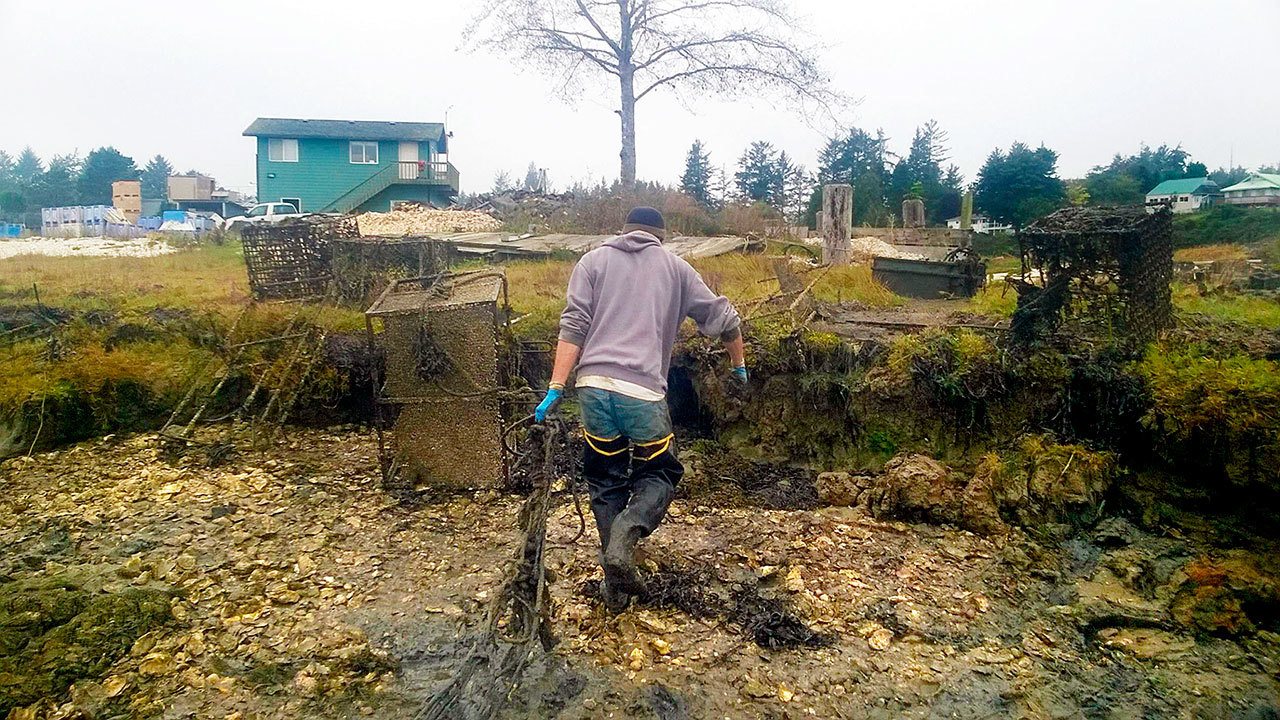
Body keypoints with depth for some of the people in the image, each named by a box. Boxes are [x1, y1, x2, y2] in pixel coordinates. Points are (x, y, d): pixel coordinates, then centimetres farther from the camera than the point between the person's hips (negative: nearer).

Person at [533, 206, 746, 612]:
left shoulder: (594, 261, 16)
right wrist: (739, 366, 34)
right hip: (643, 391, -2)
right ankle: (624, 537, -12)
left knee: (606, 482, 15)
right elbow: (724, 319, 18)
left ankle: (617, 585, 15)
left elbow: (573, 328, 4)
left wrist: (555, 389, 0)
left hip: (594, 385, 2)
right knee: (659, 473, 16)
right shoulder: (675, 267, 16)